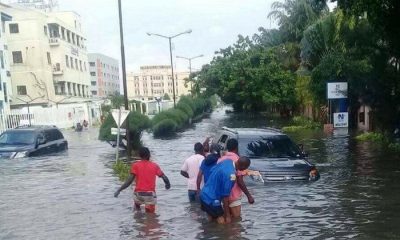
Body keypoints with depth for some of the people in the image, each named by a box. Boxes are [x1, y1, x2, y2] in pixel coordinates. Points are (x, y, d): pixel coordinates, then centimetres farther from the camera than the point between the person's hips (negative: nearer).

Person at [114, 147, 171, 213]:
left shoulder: (136, 165, 0)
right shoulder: (154, 165, 4)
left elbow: (129, 181, -10)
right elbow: (165, 178, 3)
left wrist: (119, 190, -4)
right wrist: (168, 185, 23)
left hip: (139, 194, 0)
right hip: (150, 195, 0)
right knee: (150, 213, 14)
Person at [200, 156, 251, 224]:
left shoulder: (228, 161, -5)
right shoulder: (230, 175, -28)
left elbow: (212, 170, 12)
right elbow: (225, 197, -21)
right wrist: (227, 215, -11)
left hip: (204, 195, 9)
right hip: (211, 200, -9)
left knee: (212, 221, 19)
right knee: (222, 222, 1)